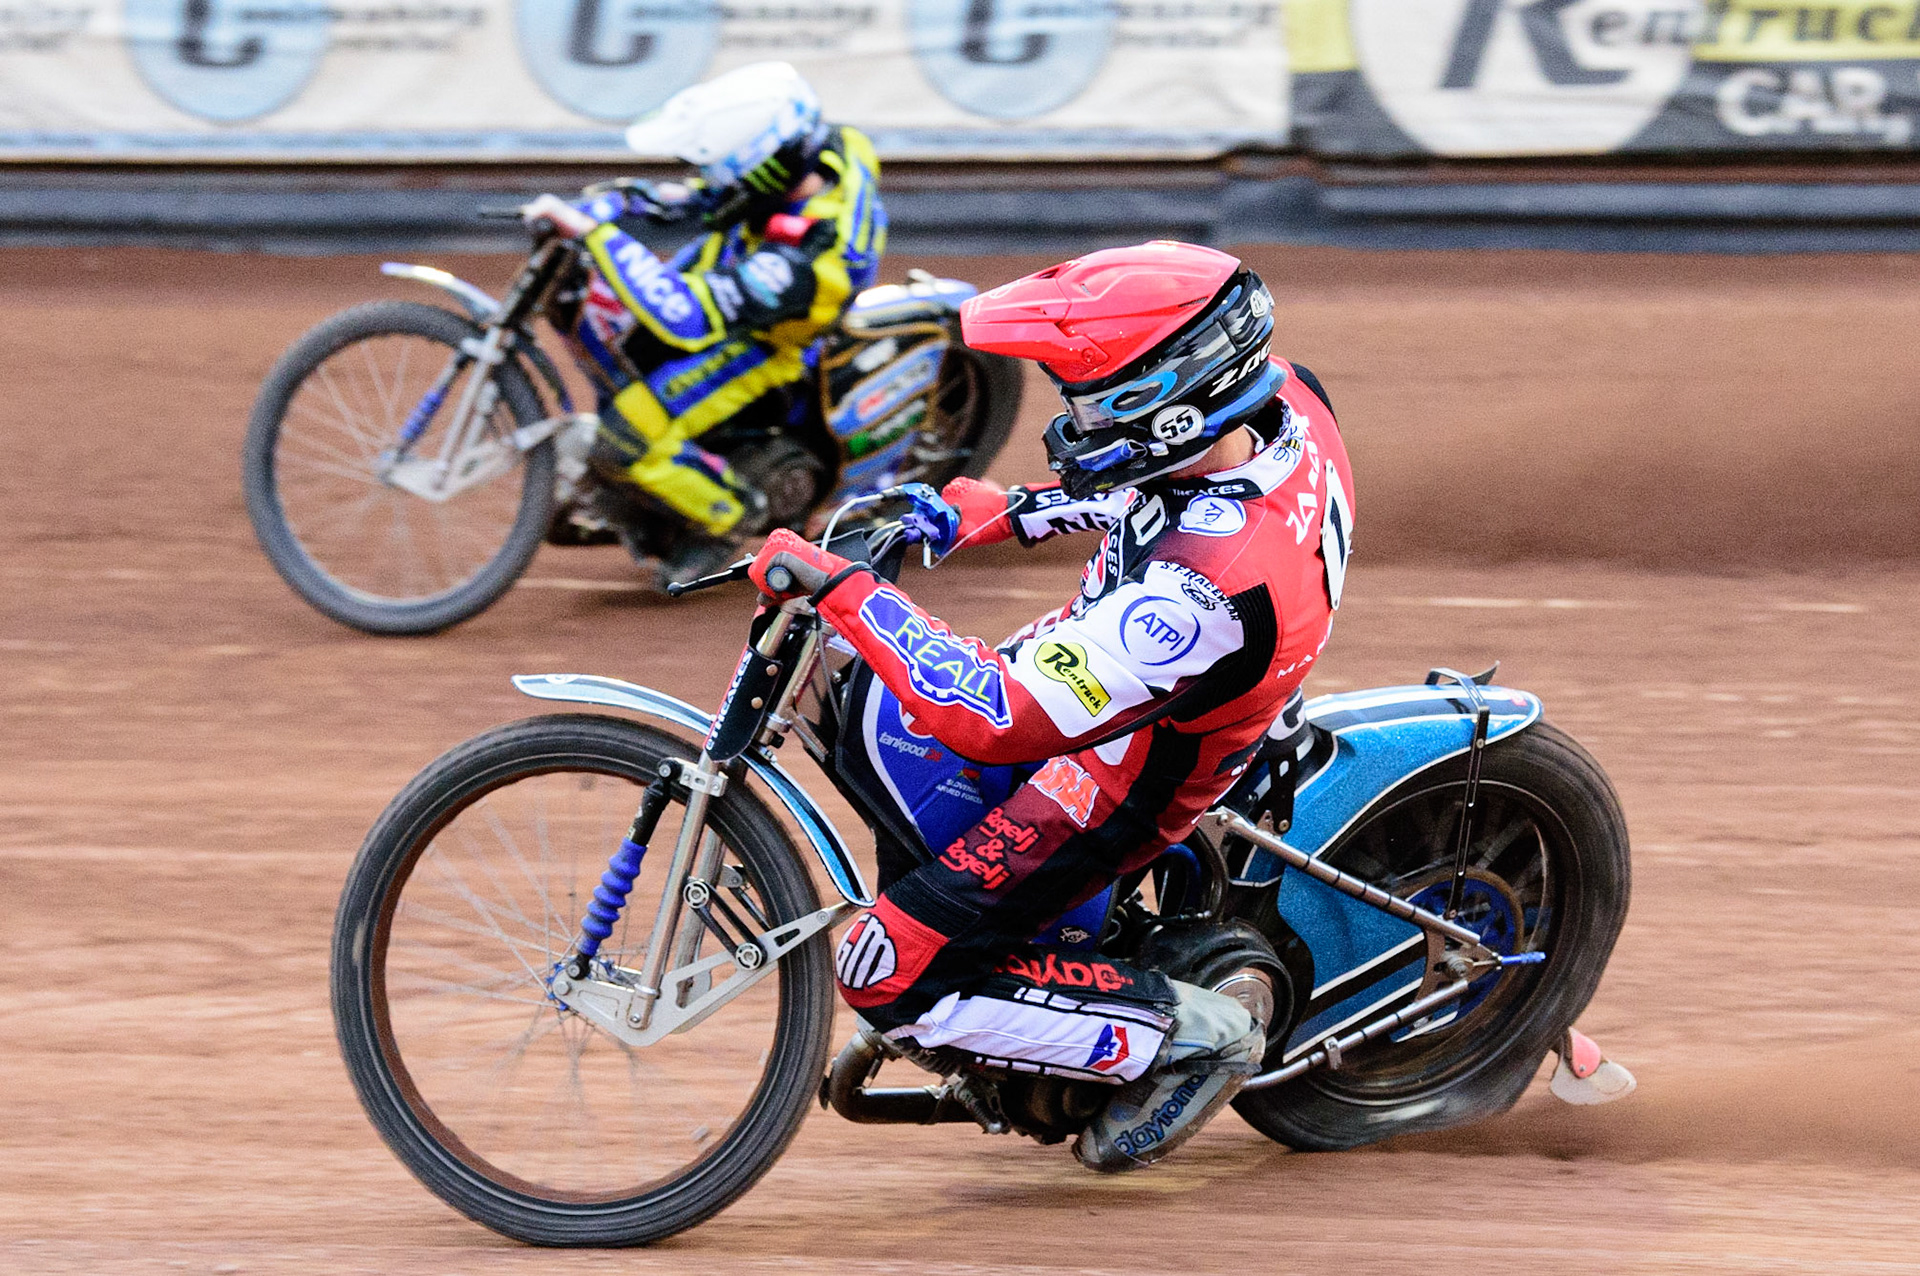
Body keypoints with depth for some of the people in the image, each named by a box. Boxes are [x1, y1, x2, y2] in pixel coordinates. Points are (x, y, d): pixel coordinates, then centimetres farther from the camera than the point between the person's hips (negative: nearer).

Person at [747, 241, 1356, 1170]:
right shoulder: (1284, 401, -19)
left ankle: (1187, 1036, 2)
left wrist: (845, 590, -38)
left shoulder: (1203, 589, -44)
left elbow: (996, 719, -42)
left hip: (1121, 778, -9)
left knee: (889, 978, -8)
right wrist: (1014, 512, 6)